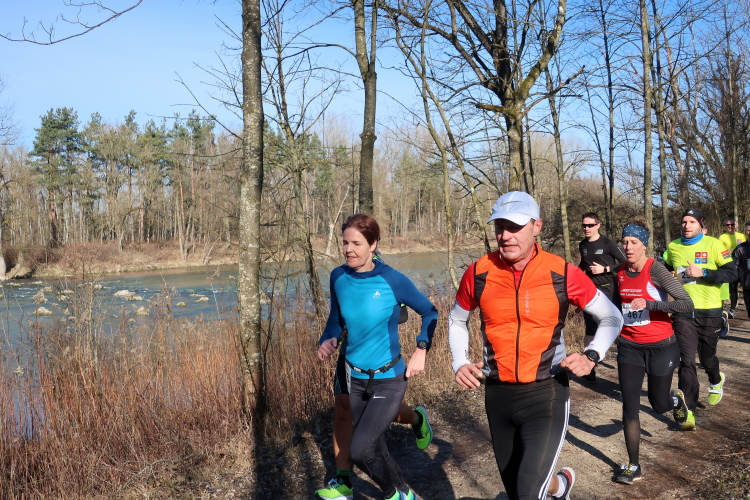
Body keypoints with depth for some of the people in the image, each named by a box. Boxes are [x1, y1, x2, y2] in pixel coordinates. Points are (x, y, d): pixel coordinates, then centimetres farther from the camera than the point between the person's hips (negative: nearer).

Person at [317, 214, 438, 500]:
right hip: (355, 378, 5)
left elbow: (429, 313, -4)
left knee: (359, 450, -14)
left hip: (388, 380, -5)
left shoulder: (392, 280, -17)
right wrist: (328, 340, -11)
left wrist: (421, 351, -15)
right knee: (374, 449, 18)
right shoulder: (338, 277, -6)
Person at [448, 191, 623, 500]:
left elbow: (612, 318, 3)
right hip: (498, 393, 3)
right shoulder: (479, 273, -6)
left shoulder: (562, 274, -11)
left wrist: (592, 356, -12)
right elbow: (457, 321, 13)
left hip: (546, 393, -3)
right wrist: (460, 363, -1)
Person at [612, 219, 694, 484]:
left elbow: (687, 304, -24)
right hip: (629, 347, 4)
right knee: (630, 406, -3)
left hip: (660, 347, -4)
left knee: (659, 404, 12)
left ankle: (677, 399, 50)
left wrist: (649, 304, -31)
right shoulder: (619, 271, -2)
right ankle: (633, 466, 8)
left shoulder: (655, 269, -18)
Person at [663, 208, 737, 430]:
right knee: (686, 361, -6)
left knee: (707, 357, 16)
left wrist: (703, 272, -22)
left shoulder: (713, 244, -7)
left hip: (709, 313, -1)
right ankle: (689, 410, -1)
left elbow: (732, 273, -12)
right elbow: (666, 272, 22)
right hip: (683, 312, 1)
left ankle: (716, 381, 51)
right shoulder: (672, 246, 4)